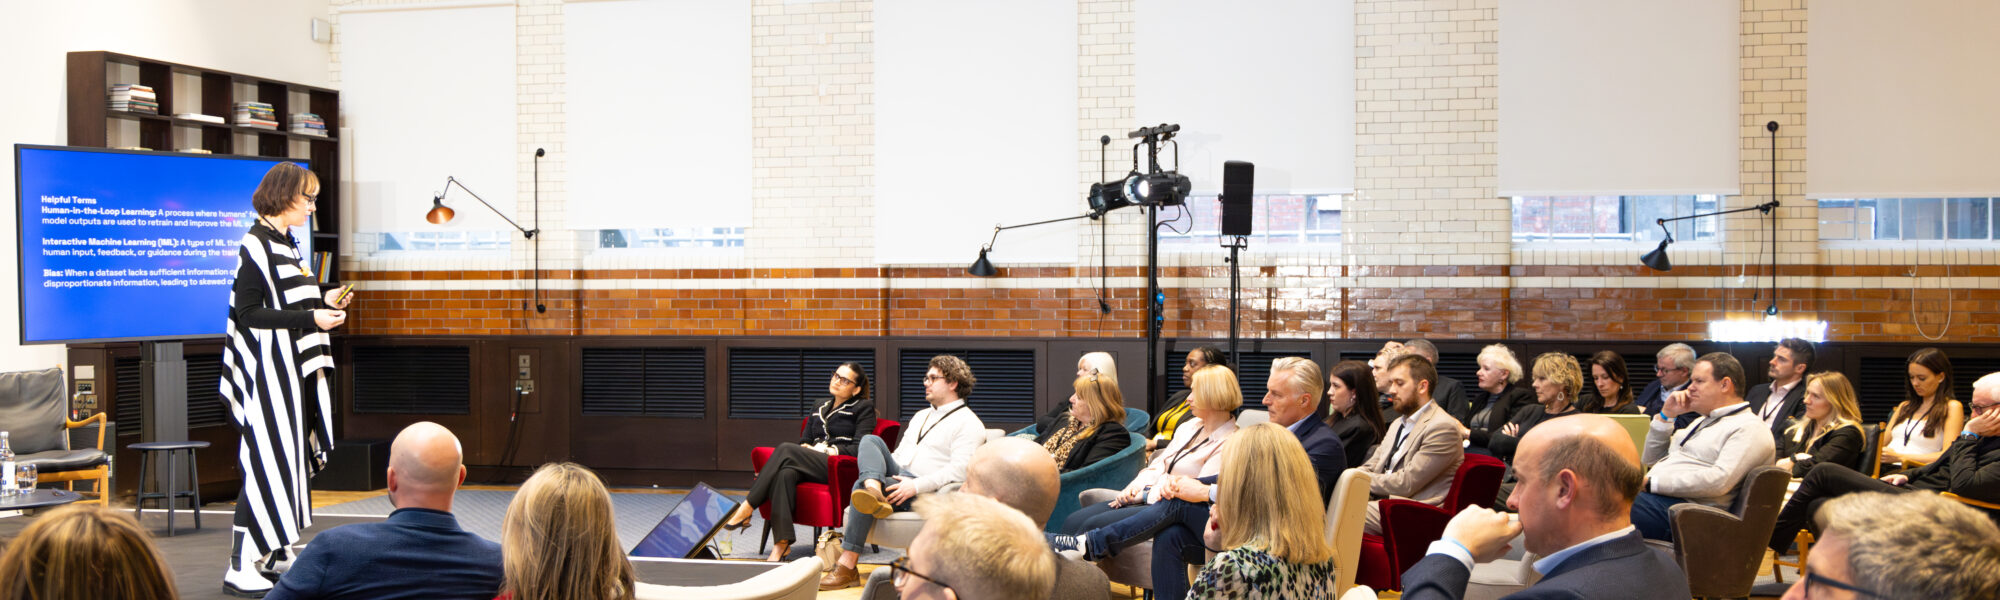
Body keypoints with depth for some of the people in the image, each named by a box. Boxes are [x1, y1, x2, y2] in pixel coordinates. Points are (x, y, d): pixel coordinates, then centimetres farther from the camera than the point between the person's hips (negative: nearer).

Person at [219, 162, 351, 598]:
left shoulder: (284, 243, 14)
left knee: (293, 455, 13)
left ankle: (279, 550, 23)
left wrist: (323, 302, 9)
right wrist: (310, 318, -21)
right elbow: (248, 313, -19)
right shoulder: (256, 245, -14)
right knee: (267, 460, -11)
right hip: (270, 368, -10)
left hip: (293, 367, 10)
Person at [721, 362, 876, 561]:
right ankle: (782, 543, -41)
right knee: (785, 474, -32)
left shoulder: (864, 408, 10)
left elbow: (859, 448, -1)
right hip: (812, 465, 5)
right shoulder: (820, 407, 28)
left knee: (785, 449, -27)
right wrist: (807, 449, 2)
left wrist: (831, 451, -10)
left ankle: (746, 510, -30)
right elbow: (804, 440, 25)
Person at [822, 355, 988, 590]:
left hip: (925, 492, -8)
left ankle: (847, 567, -29)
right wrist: (885, 471, 7)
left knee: (861, 485, -29)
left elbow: (959, 471, -15)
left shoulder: (968, 424, -2)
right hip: (898, 478, 8)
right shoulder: (921, 416, 28)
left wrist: (916, 486, -23)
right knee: (870, 440, -16)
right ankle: (874, 492, -46)